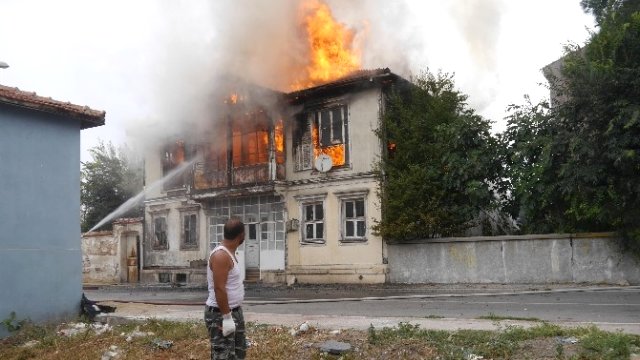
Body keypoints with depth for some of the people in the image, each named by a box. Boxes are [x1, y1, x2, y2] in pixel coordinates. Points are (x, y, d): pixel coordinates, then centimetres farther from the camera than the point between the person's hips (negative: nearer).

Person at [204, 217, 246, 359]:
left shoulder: (229, 253, 10)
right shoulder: (221, 255, -22)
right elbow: (219, 289, -26)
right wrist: (226, 317, -25)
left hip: (234, 311, 10)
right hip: (220, 314, -10)